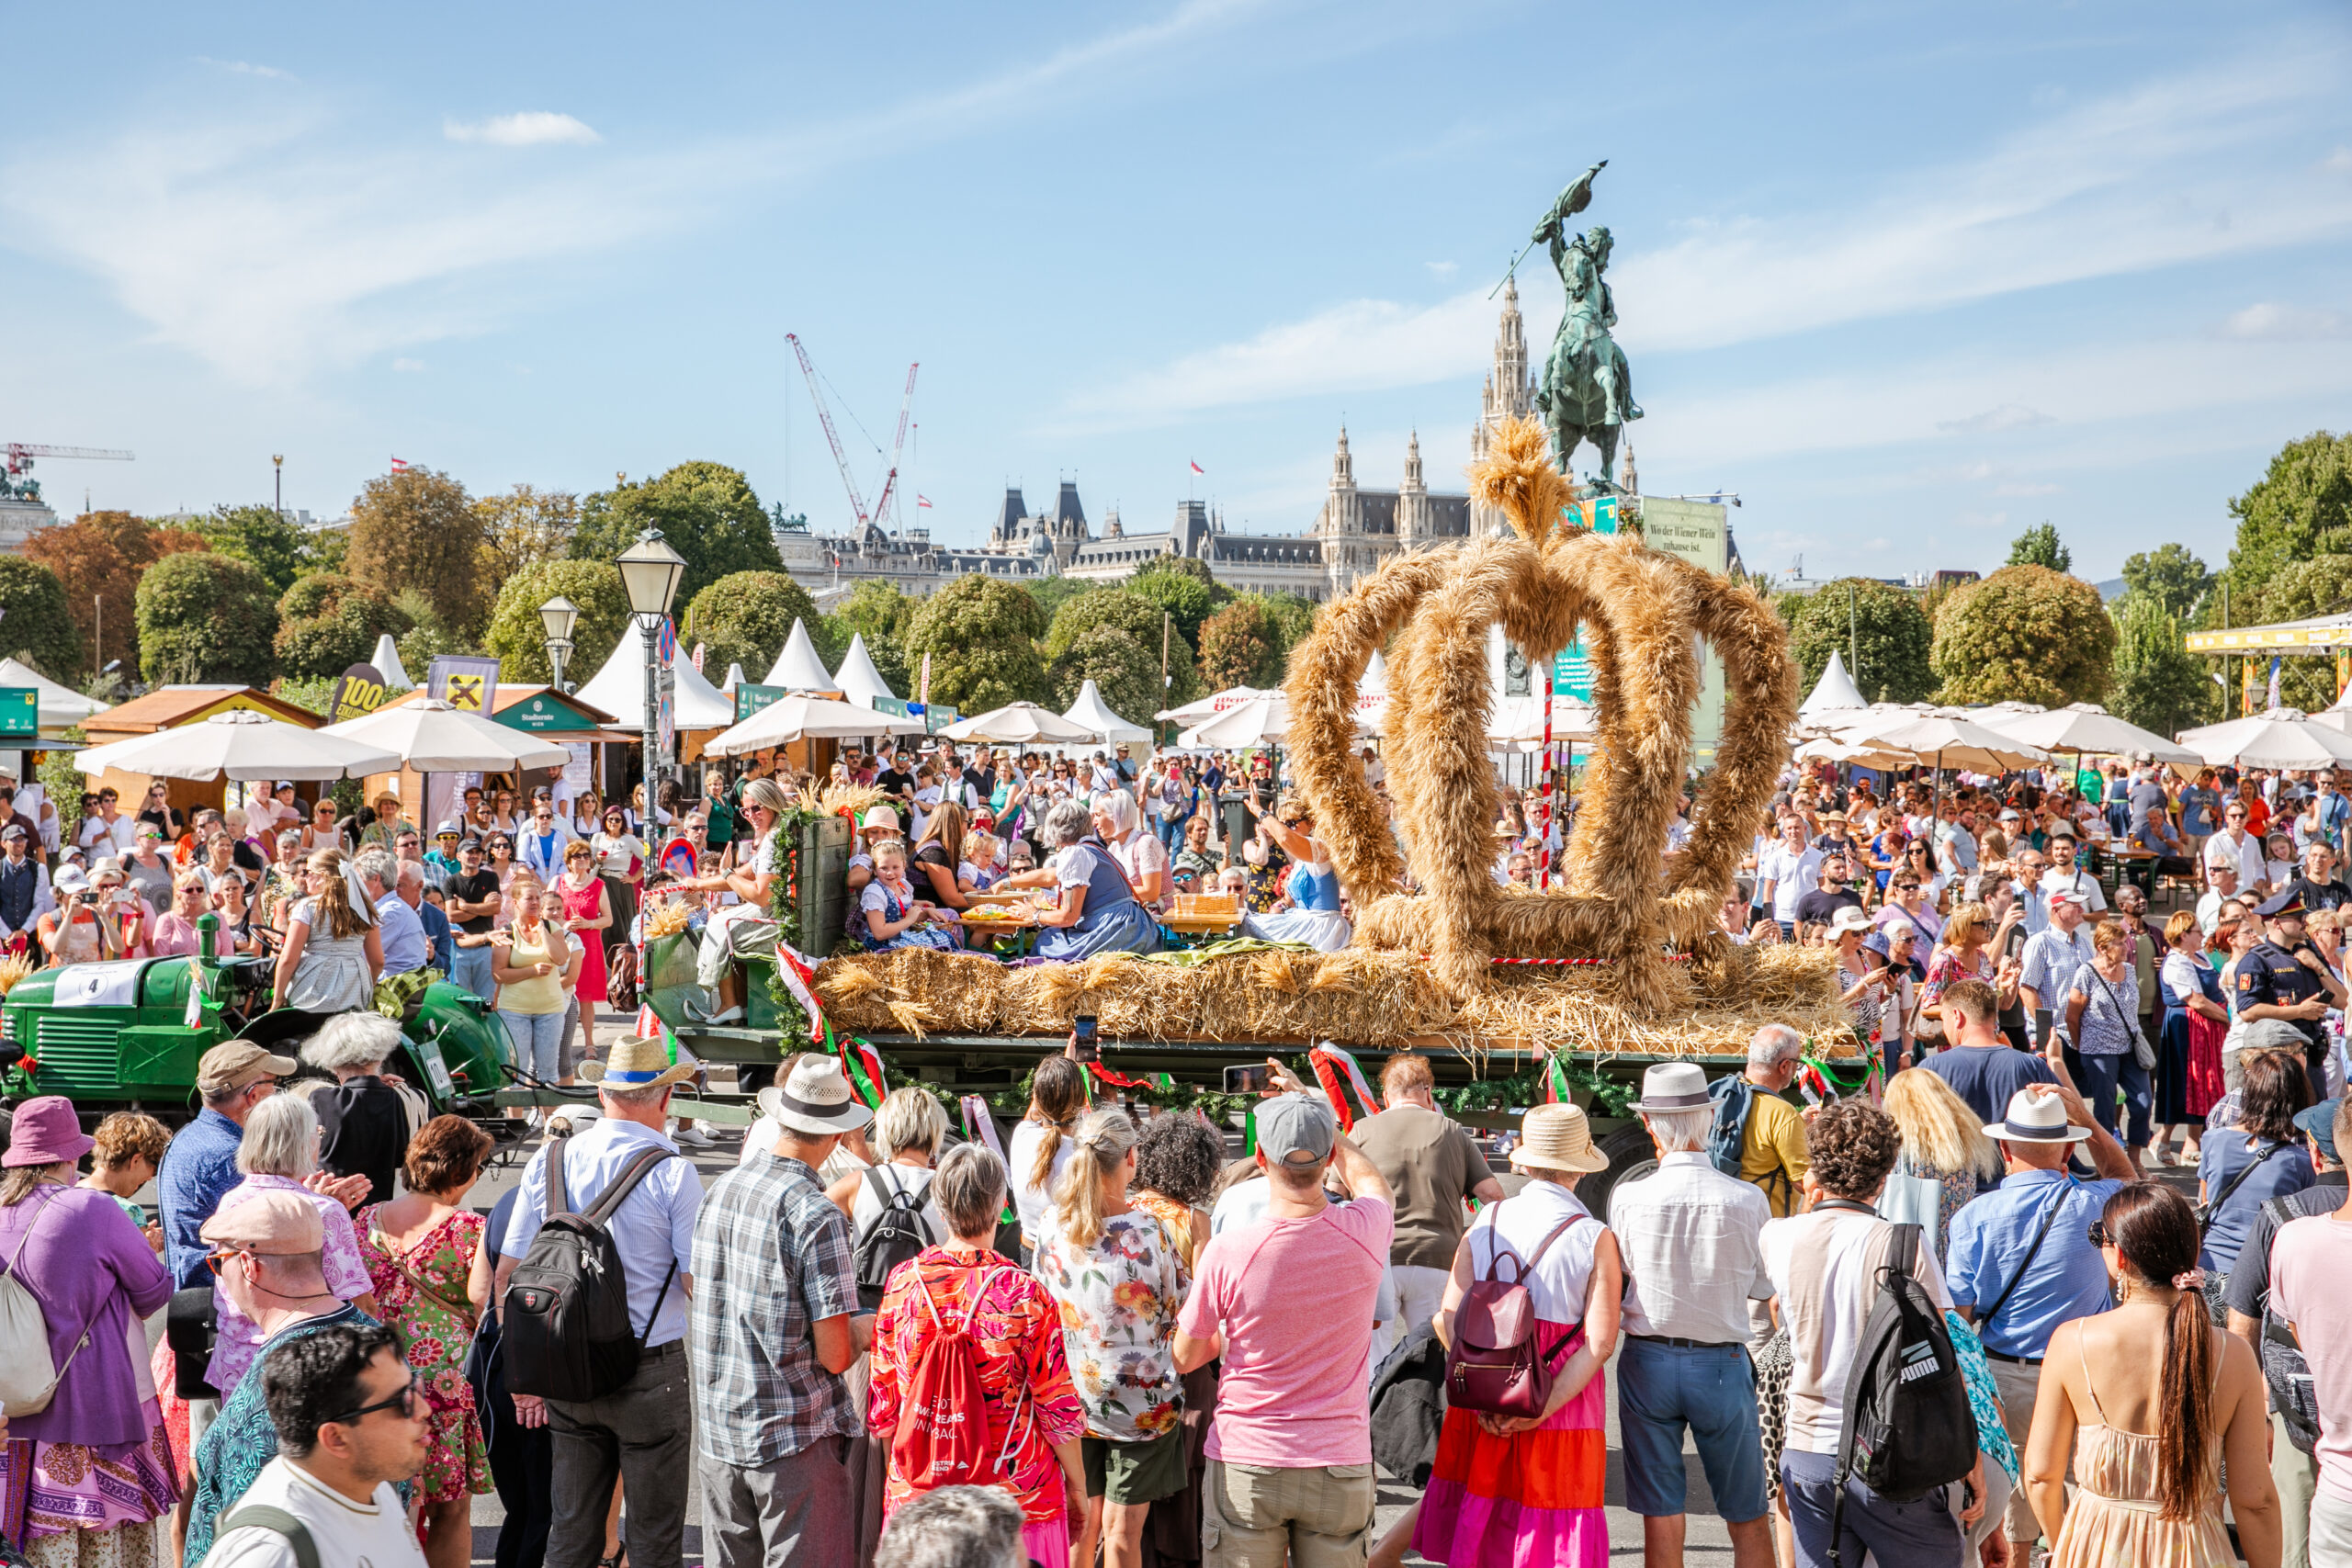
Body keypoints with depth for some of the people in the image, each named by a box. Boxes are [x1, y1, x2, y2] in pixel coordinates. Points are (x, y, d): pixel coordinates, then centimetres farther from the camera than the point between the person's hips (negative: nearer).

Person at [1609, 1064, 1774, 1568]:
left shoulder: (1628, 1198, -13)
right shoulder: (1748, 1200, -13)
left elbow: (1625, 1268, 2)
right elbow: (1763, 1286, 0)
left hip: (1647, 1361, 0)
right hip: (1722, 1365, 0)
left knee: (1661, 1520, 10)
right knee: (1748, 1519, 14)